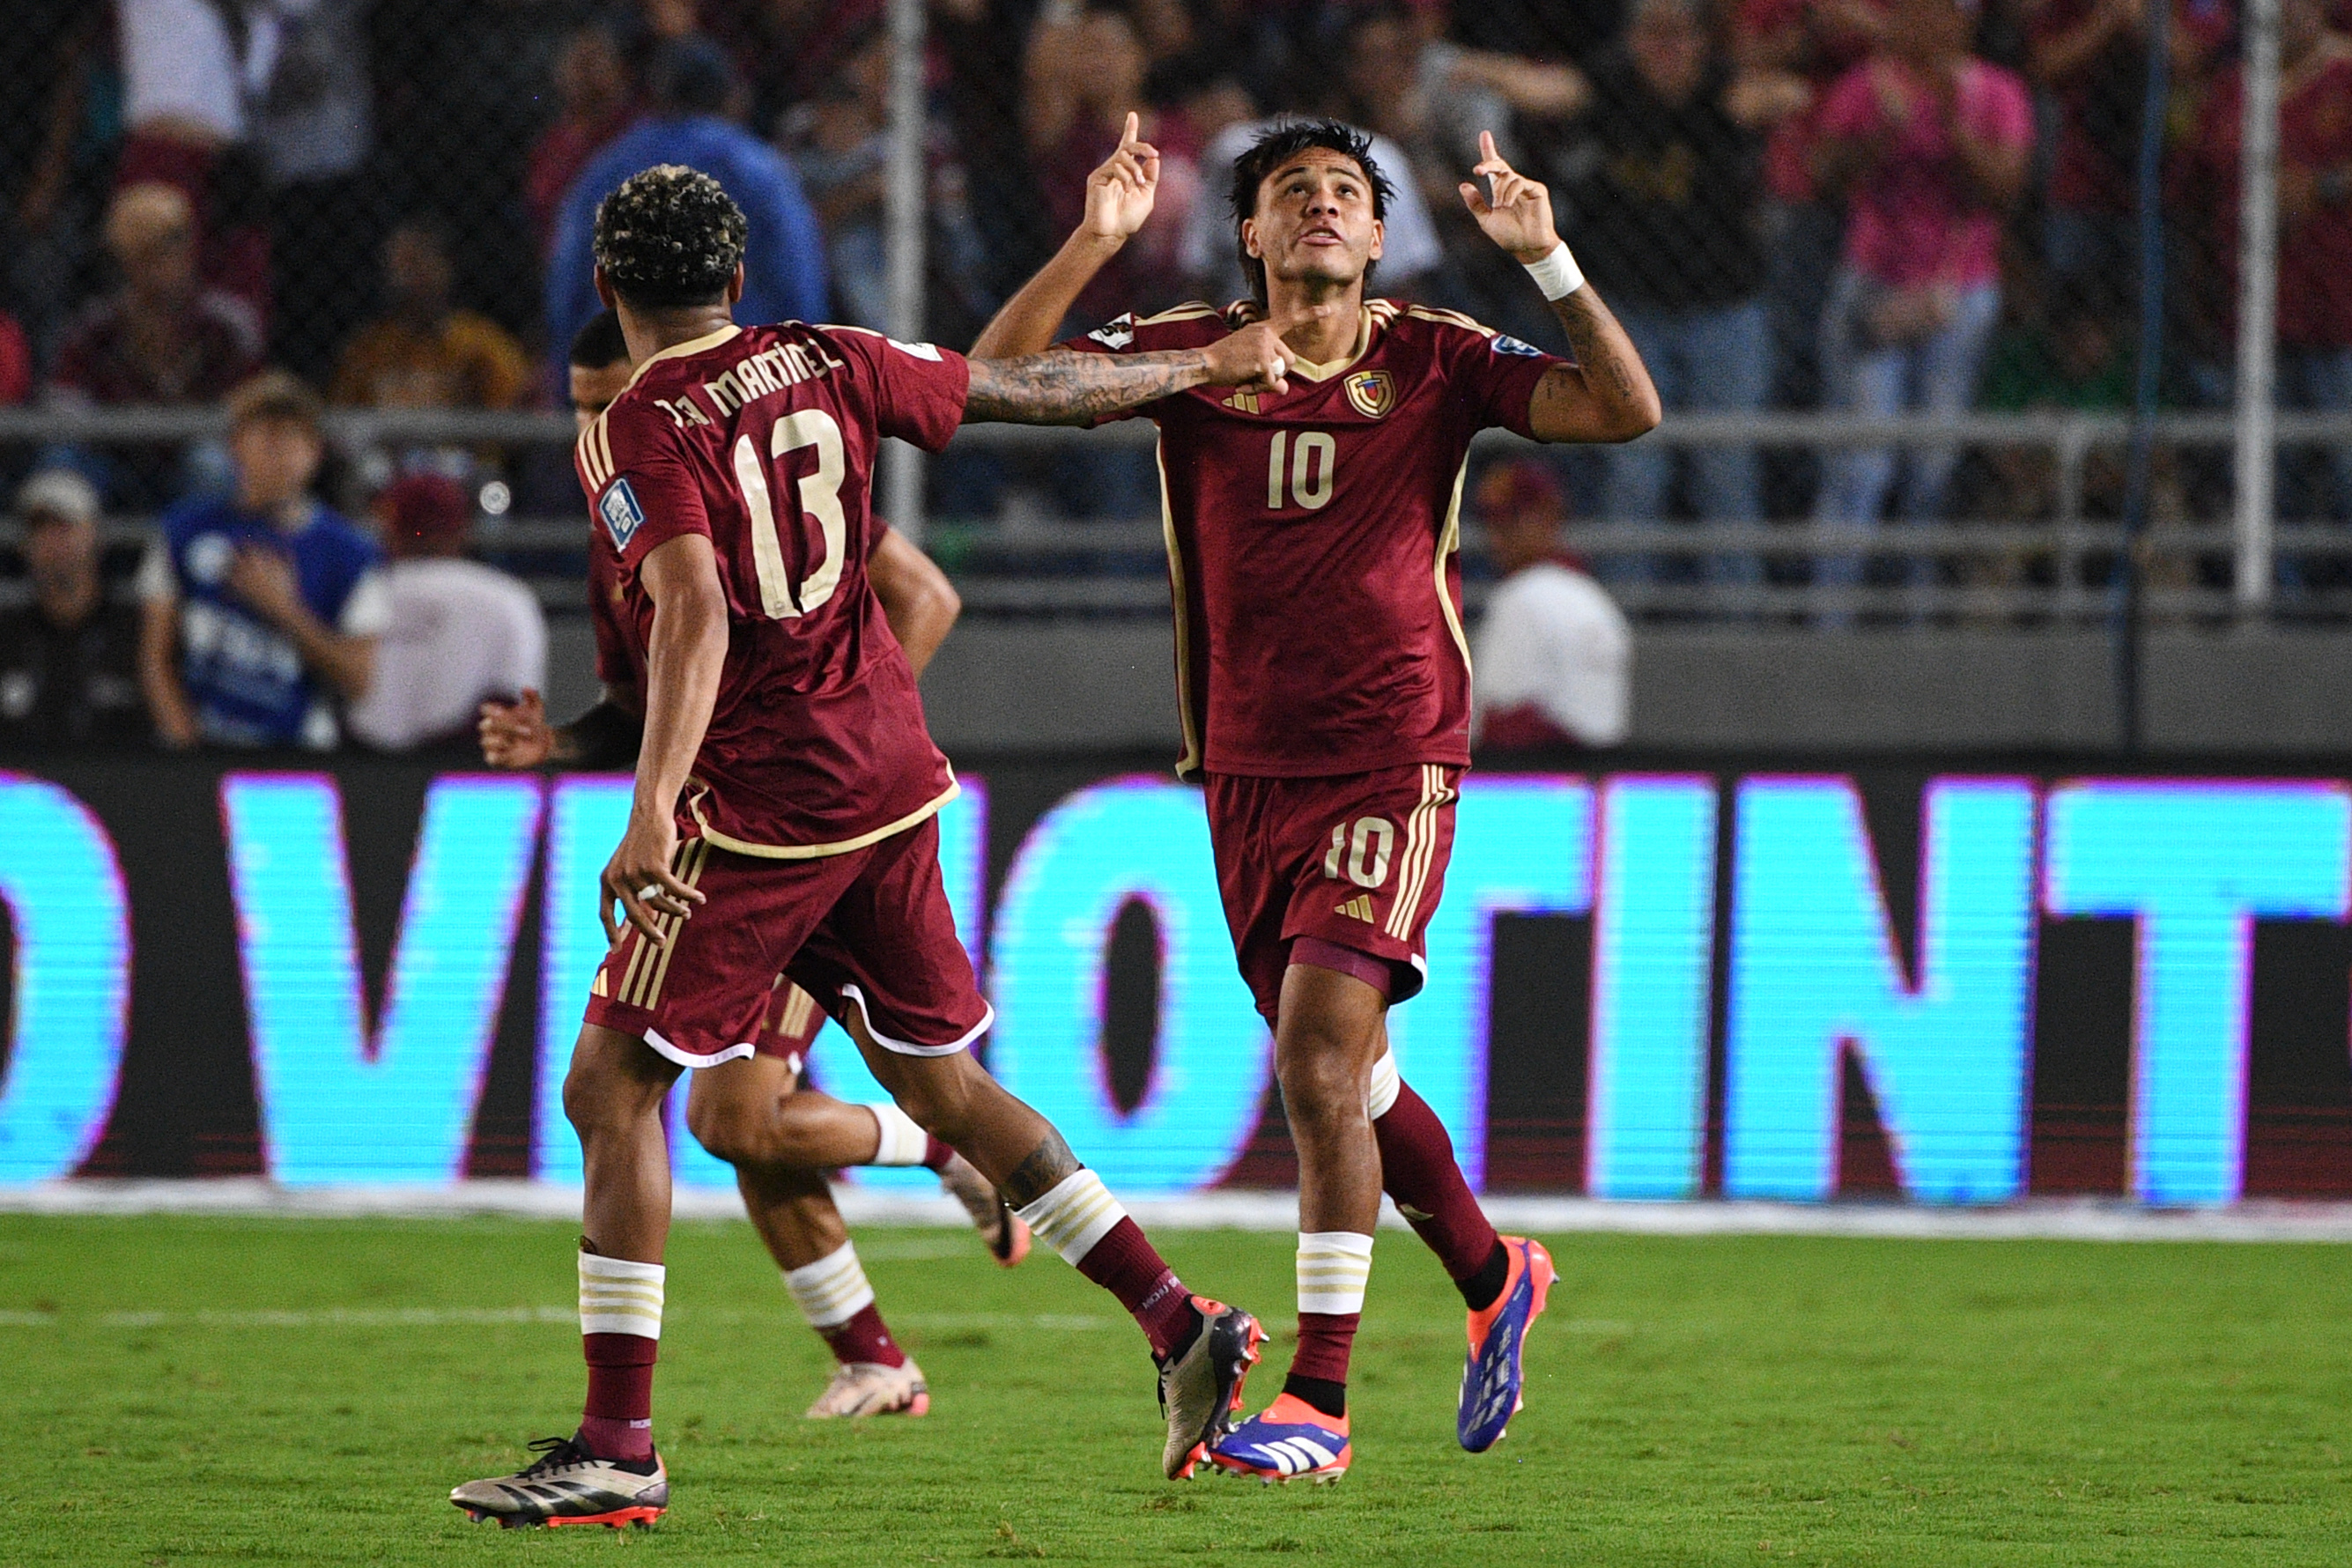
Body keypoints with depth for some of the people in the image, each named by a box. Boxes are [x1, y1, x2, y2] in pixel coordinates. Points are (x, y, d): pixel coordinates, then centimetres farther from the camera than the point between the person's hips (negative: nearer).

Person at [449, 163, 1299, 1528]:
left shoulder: (640, 433, -12)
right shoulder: (828, 364, 6)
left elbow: (694, 613, -26)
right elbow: (1025, 392, 15)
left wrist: (652, 806, -35)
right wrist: (1207, 370, 30)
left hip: (757, 803, -7)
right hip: (892, 776, 7)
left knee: (613, 1085, -2)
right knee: (940, 1080, 18)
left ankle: (619, 1448, -6)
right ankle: (1183, 1325, 14)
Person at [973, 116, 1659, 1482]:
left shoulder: (1436, 364, -2)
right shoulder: (1193, 356, 2)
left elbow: (1627, 409, -10)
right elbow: (997, 377, -7)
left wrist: (1545, 257, -19)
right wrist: (1096, 242, -19)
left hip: (1391, 766, -4)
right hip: (1247, 769, 4)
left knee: (1318, 1069, -15)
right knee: (1348, 1073, 14)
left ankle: (1321, 1402, -11)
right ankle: (1493, 1279, 39)